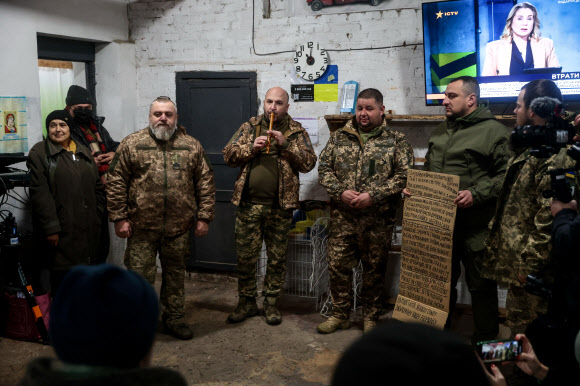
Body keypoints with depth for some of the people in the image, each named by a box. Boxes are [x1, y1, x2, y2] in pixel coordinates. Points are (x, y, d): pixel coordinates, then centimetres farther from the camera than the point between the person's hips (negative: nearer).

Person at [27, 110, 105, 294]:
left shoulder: (84, 152, 16)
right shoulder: (39, 153, -2)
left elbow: (97, 187, 17)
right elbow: (40, 193, -10)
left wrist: (97, 216, 8)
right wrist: (50, 228, -15)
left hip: (88, 228, 5)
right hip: (62, 229, -5)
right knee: (62, 273, -2)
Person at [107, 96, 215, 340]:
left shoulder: (192, 146, 5)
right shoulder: (132, 144, 1)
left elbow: (205, 183, 6)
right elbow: (116, 183, 0)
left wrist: (204, 217, 1)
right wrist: (119, 218, -6)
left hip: (178, 228, 2)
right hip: (142, 227, -2)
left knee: (175, 274, 14)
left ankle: (174, 319, 30)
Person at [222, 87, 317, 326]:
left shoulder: (296, 132, 5)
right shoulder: (249, 127, 9)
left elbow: (309, 163, -5)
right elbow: (228, 155, 4)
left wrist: (286, 144, -15)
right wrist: (251, 147, -11)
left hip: (280, 207, -1)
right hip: (249, 204, 1)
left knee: (277, 258, 9)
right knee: (245, 257, 7)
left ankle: (271, 303, 24)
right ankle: (247, 303, 23)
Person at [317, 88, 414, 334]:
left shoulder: (396, 140, 1)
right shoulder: (339, 137, 9)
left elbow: (404, 175, -7)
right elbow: (324, 168, 7)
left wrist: (374, 196, -17)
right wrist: (340, 192, -11)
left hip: (378, 219, -2)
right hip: (342, 217, 2)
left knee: (374, 269, 8)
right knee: (338, 266, 6)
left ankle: (371, 317, 25)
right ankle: (340, 315, 23)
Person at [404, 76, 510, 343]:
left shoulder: (493, 131, -7)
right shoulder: (440, 132, 16)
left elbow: (506, 175, -14)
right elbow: (428, 170, 26)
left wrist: (477, 194, -24)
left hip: (476, 225, -6)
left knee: (481, 286, 6)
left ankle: (486, 340, 22)